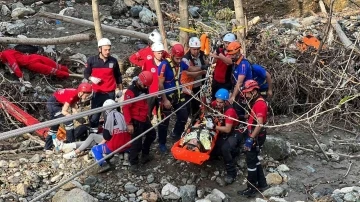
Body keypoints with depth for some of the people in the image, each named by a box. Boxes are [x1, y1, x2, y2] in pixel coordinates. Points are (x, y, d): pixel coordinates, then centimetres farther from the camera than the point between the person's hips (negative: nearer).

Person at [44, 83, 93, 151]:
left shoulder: (77, 95, -3)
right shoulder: (72, 96, -28)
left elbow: (73, 109, -4)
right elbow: (64, 111, -24)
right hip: (53, 104, -10)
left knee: (55, 126, 19)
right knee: (69, 121, -13)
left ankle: (47, 147, 30)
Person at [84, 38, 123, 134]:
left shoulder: (113, 61, 1)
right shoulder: (92, 60, -4)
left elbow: (118, 76, 12)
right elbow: (86, 73, 6)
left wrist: (120, 90, 15)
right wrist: (91, 78, -15)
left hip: (110, 93, 1)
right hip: (97, 93, -1)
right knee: (95, 115, 1)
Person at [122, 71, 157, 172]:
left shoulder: (144, 88, 5)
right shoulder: (131, 91, -21)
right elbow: (126, 108, -22)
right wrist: (129, 123, -23)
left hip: (144, 118, 9)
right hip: (136, 120, -9)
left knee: (152, 134, 21)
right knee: (137, 142, -5)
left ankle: (145, 154, 39)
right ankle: (133, 163, 10)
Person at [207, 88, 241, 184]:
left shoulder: (230, 111, -29)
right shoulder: (215, 104, -10)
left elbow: (227, 129, -34)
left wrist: (214, 126, -40)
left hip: (234, 132, -8)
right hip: (222, 132, 8)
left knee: (225, 148, -34)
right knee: (212, 149, 2)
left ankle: (231, 173, -19)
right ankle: (233, 151, 23)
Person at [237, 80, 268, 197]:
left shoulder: (260, 103, -20)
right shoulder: (255, 102, 12)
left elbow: (259, 124, -27)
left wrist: (251, 139, -28)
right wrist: (249, 136, 15)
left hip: (256, 137, -10)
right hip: (254, 136, 10)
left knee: (251, 162, -2)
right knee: (254, 159, 19)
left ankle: (251, 189, 6)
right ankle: (262, 184, 28)